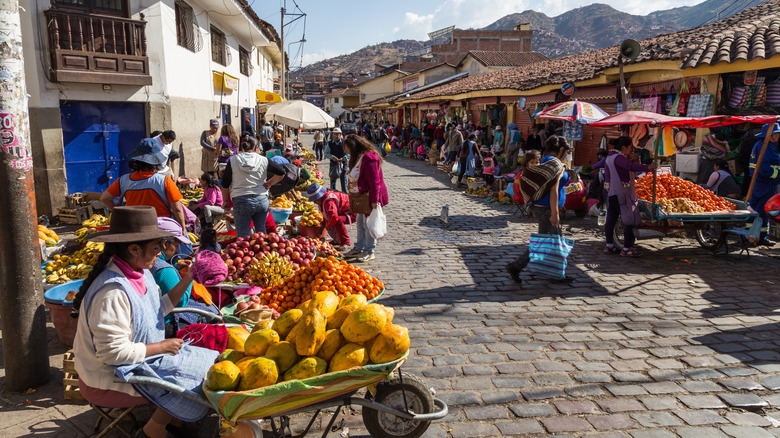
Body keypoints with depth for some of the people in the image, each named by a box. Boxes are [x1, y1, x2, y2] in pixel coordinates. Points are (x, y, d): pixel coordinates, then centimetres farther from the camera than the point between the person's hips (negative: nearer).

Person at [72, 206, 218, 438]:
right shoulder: (113, 293, -31)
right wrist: (161, 346, -18)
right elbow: (113, 353, -29)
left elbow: (159, 309, 12)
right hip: (108, 381, -9)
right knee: (192, 379, -11)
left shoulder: (140, 273, 0)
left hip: (137, 357, 9)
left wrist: (186, 281, 3)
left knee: (205, 361, 5)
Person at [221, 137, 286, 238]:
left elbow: (225, 184, 6)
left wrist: (225, 201, 16)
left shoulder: (233, 160, 4)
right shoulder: (263, 160, 5)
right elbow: (281, 173, 0)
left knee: (242, 236, 2)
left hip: (241, 201, -2)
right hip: (262, 200, 2)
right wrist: (268, 184, 9)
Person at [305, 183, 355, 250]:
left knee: (339, 220, -37)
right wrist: (323, 225, 7)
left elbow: (334, 217, -42)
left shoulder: (329, 201, -31)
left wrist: (328, 225, -22)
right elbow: (327, 215, 20)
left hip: (352, 214, -11)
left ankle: (346, 243, -27)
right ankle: (338, 241, 27)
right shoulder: (323, 200, 4)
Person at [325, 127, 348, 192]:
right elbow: (326, 154, 2)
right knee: (333, 178, 7)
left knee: (343, 178, 4)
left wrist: (343, 158, -18)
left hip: (343, 163, -1)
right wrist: (332, 157, -16)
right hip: (333, 163, 1)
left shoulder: (344, 143, -3)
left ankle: (344, 193, 14)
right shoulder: (330, 143, 1)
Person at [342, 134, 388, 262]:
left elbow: (375, 181, -22)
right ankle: (359, 248, 26)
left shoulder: (369, 157, -21)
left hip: (369, 196, -10)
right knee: (360, 222, 16)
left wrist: (374, 200, -22)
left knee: (368, 223, -2)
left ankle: (369, 251, 9)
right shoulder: (358, 157, 12)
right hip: (362, 196, 10)